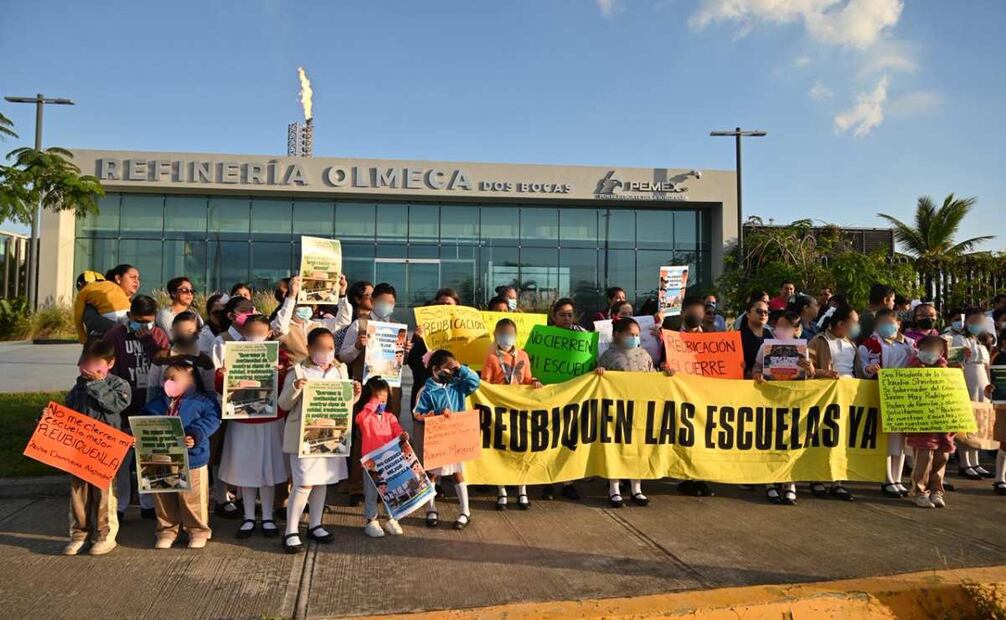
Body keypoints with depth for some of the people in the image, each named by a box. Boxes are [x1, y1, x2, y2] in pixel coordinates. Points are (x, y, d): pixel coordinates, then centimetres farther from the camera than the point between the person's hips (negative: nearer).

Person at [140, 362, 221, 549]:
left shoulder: (202, 402, -6)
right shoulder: (156, 404, 10)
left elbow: (212, 419, -15)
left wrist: (195, 435, -26)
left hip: (192, 460, -4)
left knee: (192, 499, 4)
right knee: (163, 500, 13)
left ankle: (198, 530, 20)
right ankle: (166, 530, 29)